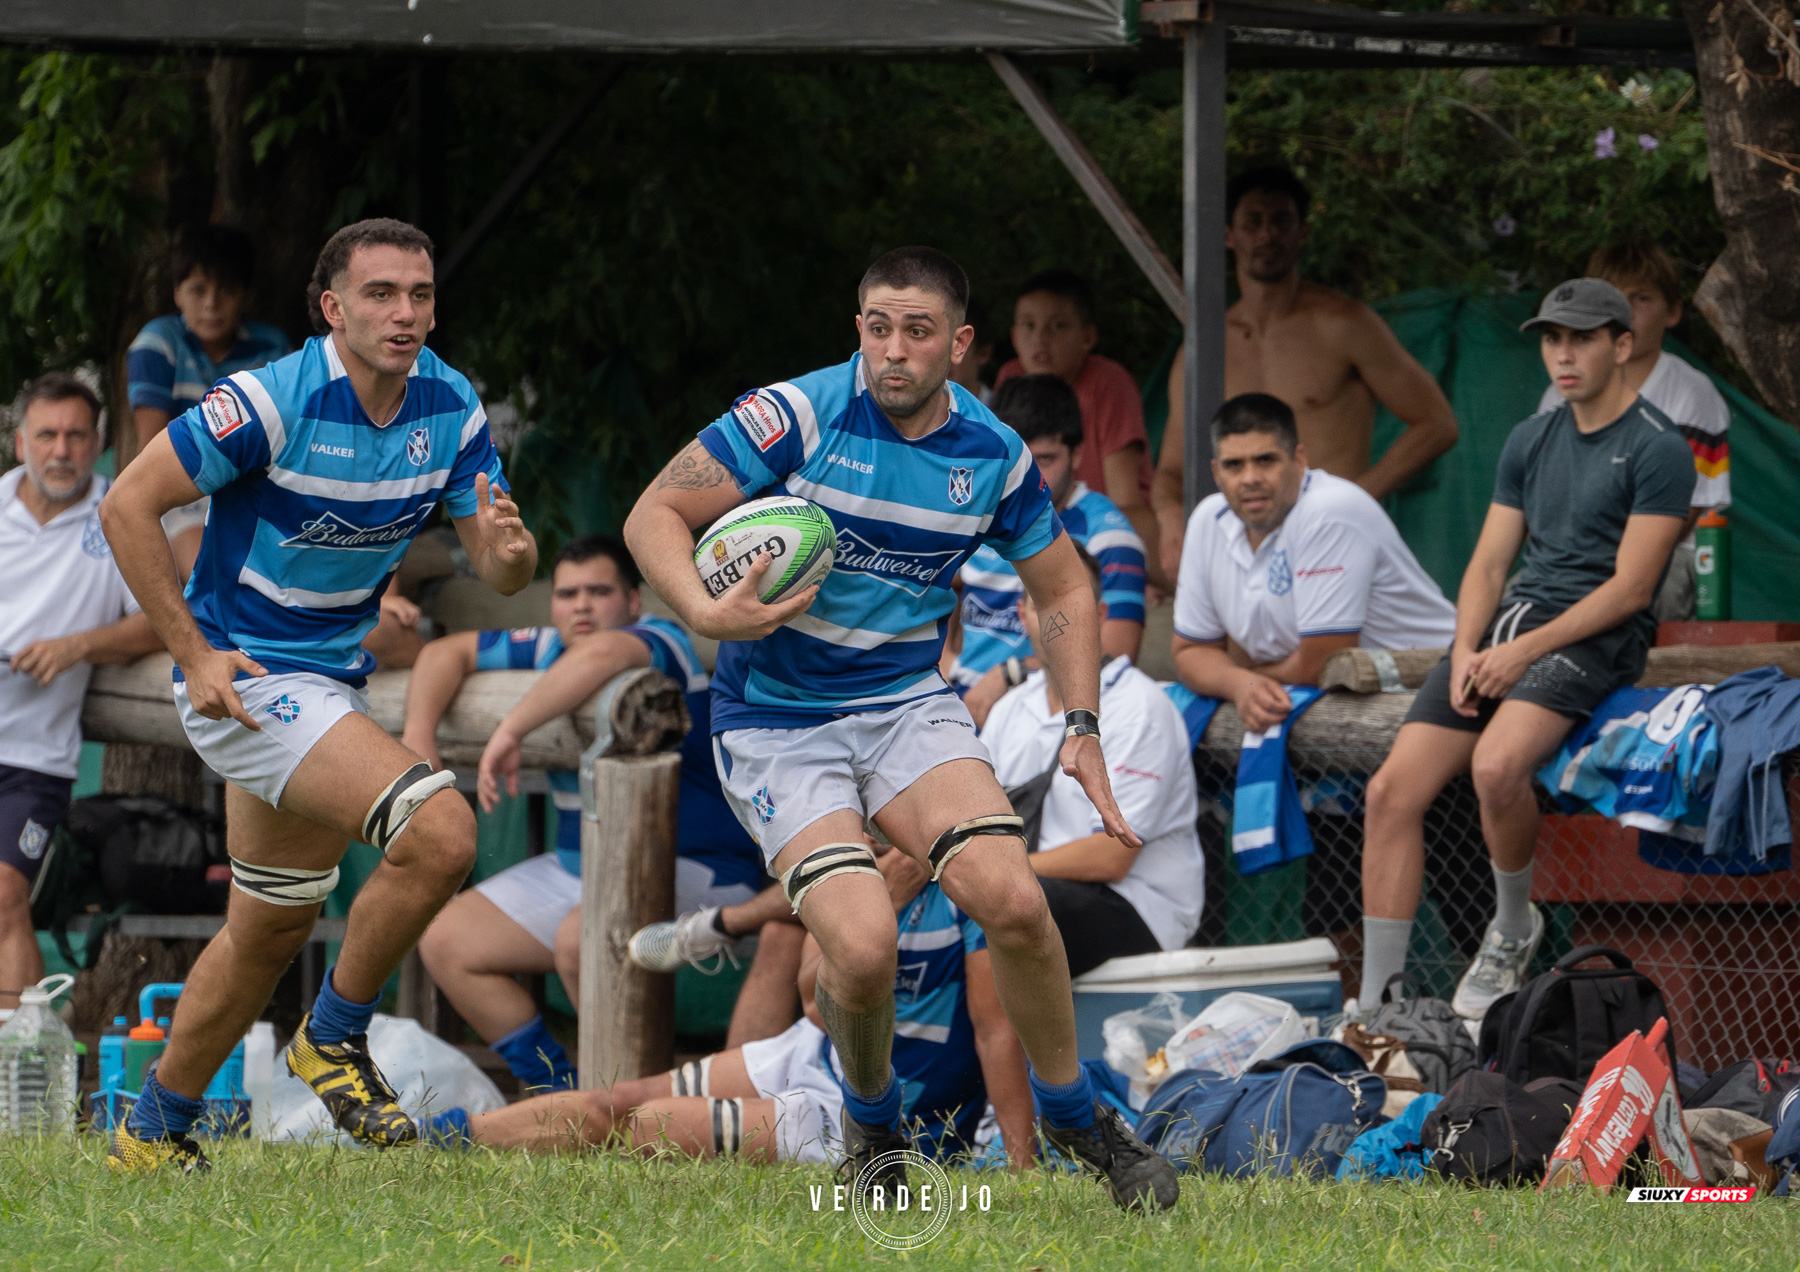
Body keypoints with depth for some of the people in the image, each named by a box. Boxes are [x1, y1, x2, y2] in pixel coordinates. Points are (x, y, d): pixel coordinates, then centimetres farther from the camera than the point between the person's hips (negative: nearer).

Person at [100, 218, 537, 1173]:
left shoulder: (451, 410, -3)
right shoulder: (273, 402, -21)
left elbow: (499, 574, 1)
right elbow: (127, 506, -16)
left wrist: (509, 550, -24)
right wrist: (194, 653, -18)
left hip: (330, 680, 8)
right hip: (245, 677, -8)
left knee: (270, 930, 17)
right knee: (439, 833, -24)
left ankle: (154, 1131, 33)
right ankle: (336, 1039, -5)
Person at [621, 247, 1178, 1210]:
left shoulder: (993, 454, -2)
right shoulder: (798, 416, -15)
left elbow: (1063, 589, 13)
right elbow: (653, 516, -11)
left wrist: (1082, 728, 3)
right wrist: (707, 614, -29)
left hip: (907, 702, 3)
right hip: (776, 722, -3)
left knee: (1011, 899, -21)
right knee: (862, 944, -23)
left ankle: (1073, 1115, 4)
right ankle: (871, 1118, 10)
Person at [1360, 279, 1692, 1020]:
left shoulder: (1657, 451, -4)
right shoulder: (1531, 442, 17)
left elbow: (1630, 588, -11)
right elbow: (1488, 563, 16)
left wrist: (1525, 651, -16)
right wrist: (1466, 649, -3)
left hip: (1596, 637, -7)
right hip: (1511, 621, 7)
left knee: (1496, 765, -35)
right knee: (1393, 790, -11)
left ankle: (1513, 930, -7)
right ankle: (1376, 1001, -8)